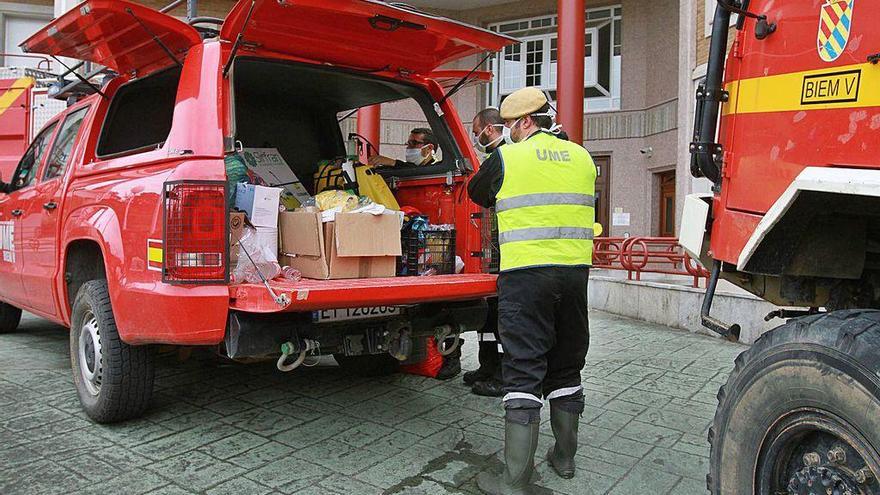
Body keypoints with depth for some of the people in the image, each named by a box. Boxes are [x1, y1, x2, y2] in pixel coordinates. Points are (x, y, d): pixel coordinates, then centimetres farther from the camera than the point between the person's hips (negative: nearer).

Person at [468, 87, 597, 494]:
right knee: (566, 366, 17)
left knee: (523, 371, -3)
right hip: (575, 270, 5)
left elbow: (477, 193, 13)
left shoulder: (507, 158, -3)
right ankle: (564, 457, 32)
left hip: (526, 274, -5)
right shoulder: (581, 158, 11)